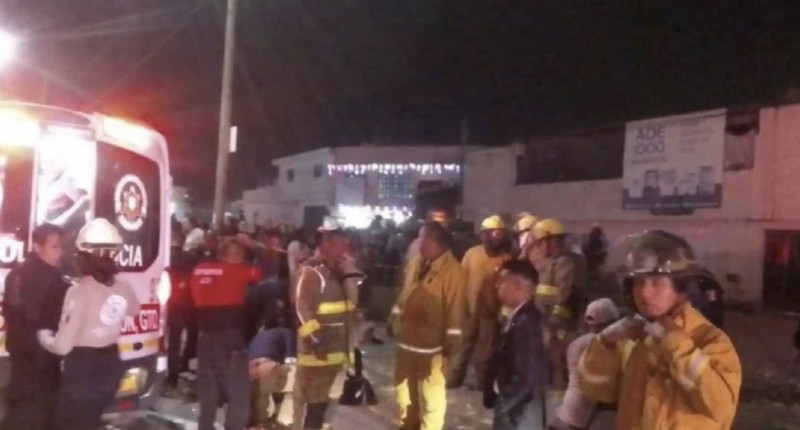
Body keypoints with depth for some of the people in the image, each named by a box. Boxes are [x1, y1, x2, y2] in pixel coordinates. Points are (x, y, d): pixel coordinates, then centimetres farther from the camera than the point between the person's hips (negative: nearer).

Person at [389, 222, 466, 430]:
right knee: (405, 387, 22)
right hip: (407, 338, 8)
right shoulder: (415, 263, 6)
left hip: (433, 344, -8)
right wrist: (395, 320, 18)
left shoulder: (452, 270, -17)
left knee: (432, 394, 1)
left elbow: (455, 308, -18)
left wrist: (452, 341, -17)